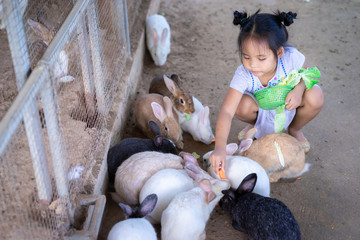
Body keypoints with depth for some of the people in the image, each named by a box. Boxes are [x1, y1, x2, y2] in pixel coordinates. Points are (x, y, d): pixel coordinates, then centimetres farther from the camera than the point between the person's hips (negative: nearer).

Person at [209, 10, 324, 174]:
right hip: (262, 108, -1)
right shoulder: (243, 75, -35)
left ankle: (294, 129, 5)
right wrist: (220, 147, -55)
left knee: (315, 97, -29)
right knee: (242, 106, -33)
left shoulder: (291, 57, -32)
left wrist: (299, 89, -32)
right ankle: (255, 124, 7)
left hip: (288, 105, 1)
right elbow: (226, 112, -42)